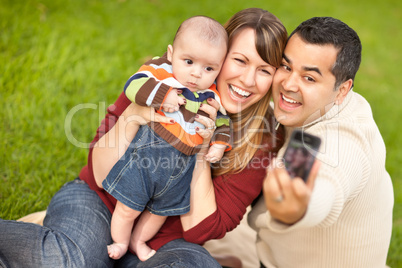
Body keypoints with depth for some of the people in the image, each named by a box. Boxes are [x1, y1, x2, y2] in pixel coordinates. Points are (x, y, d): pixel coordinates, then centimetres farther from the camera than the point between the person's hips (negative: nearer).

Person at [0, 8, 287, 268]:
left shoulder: (263, 138, -9)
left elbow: (201, 228, -11)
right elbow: (100, 176, -8)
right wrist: (131, 117, -26)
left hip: (162, 243, 2)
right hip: (98, 202, -2)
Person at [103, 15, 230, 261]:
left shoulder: (213, 97, -1)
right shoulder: (161, 71, -13)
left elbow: (223, 122, 11)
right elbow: (133, 85, -25)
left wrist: (220, 143, -5)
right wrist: (161, 94, -34)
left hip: (181, 167, 4)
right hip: (147, 154, -4)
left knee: (161, 210, 23)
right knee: (129, 207, 7)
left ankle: (139, 242, 49)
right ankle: (120, 243, 36)